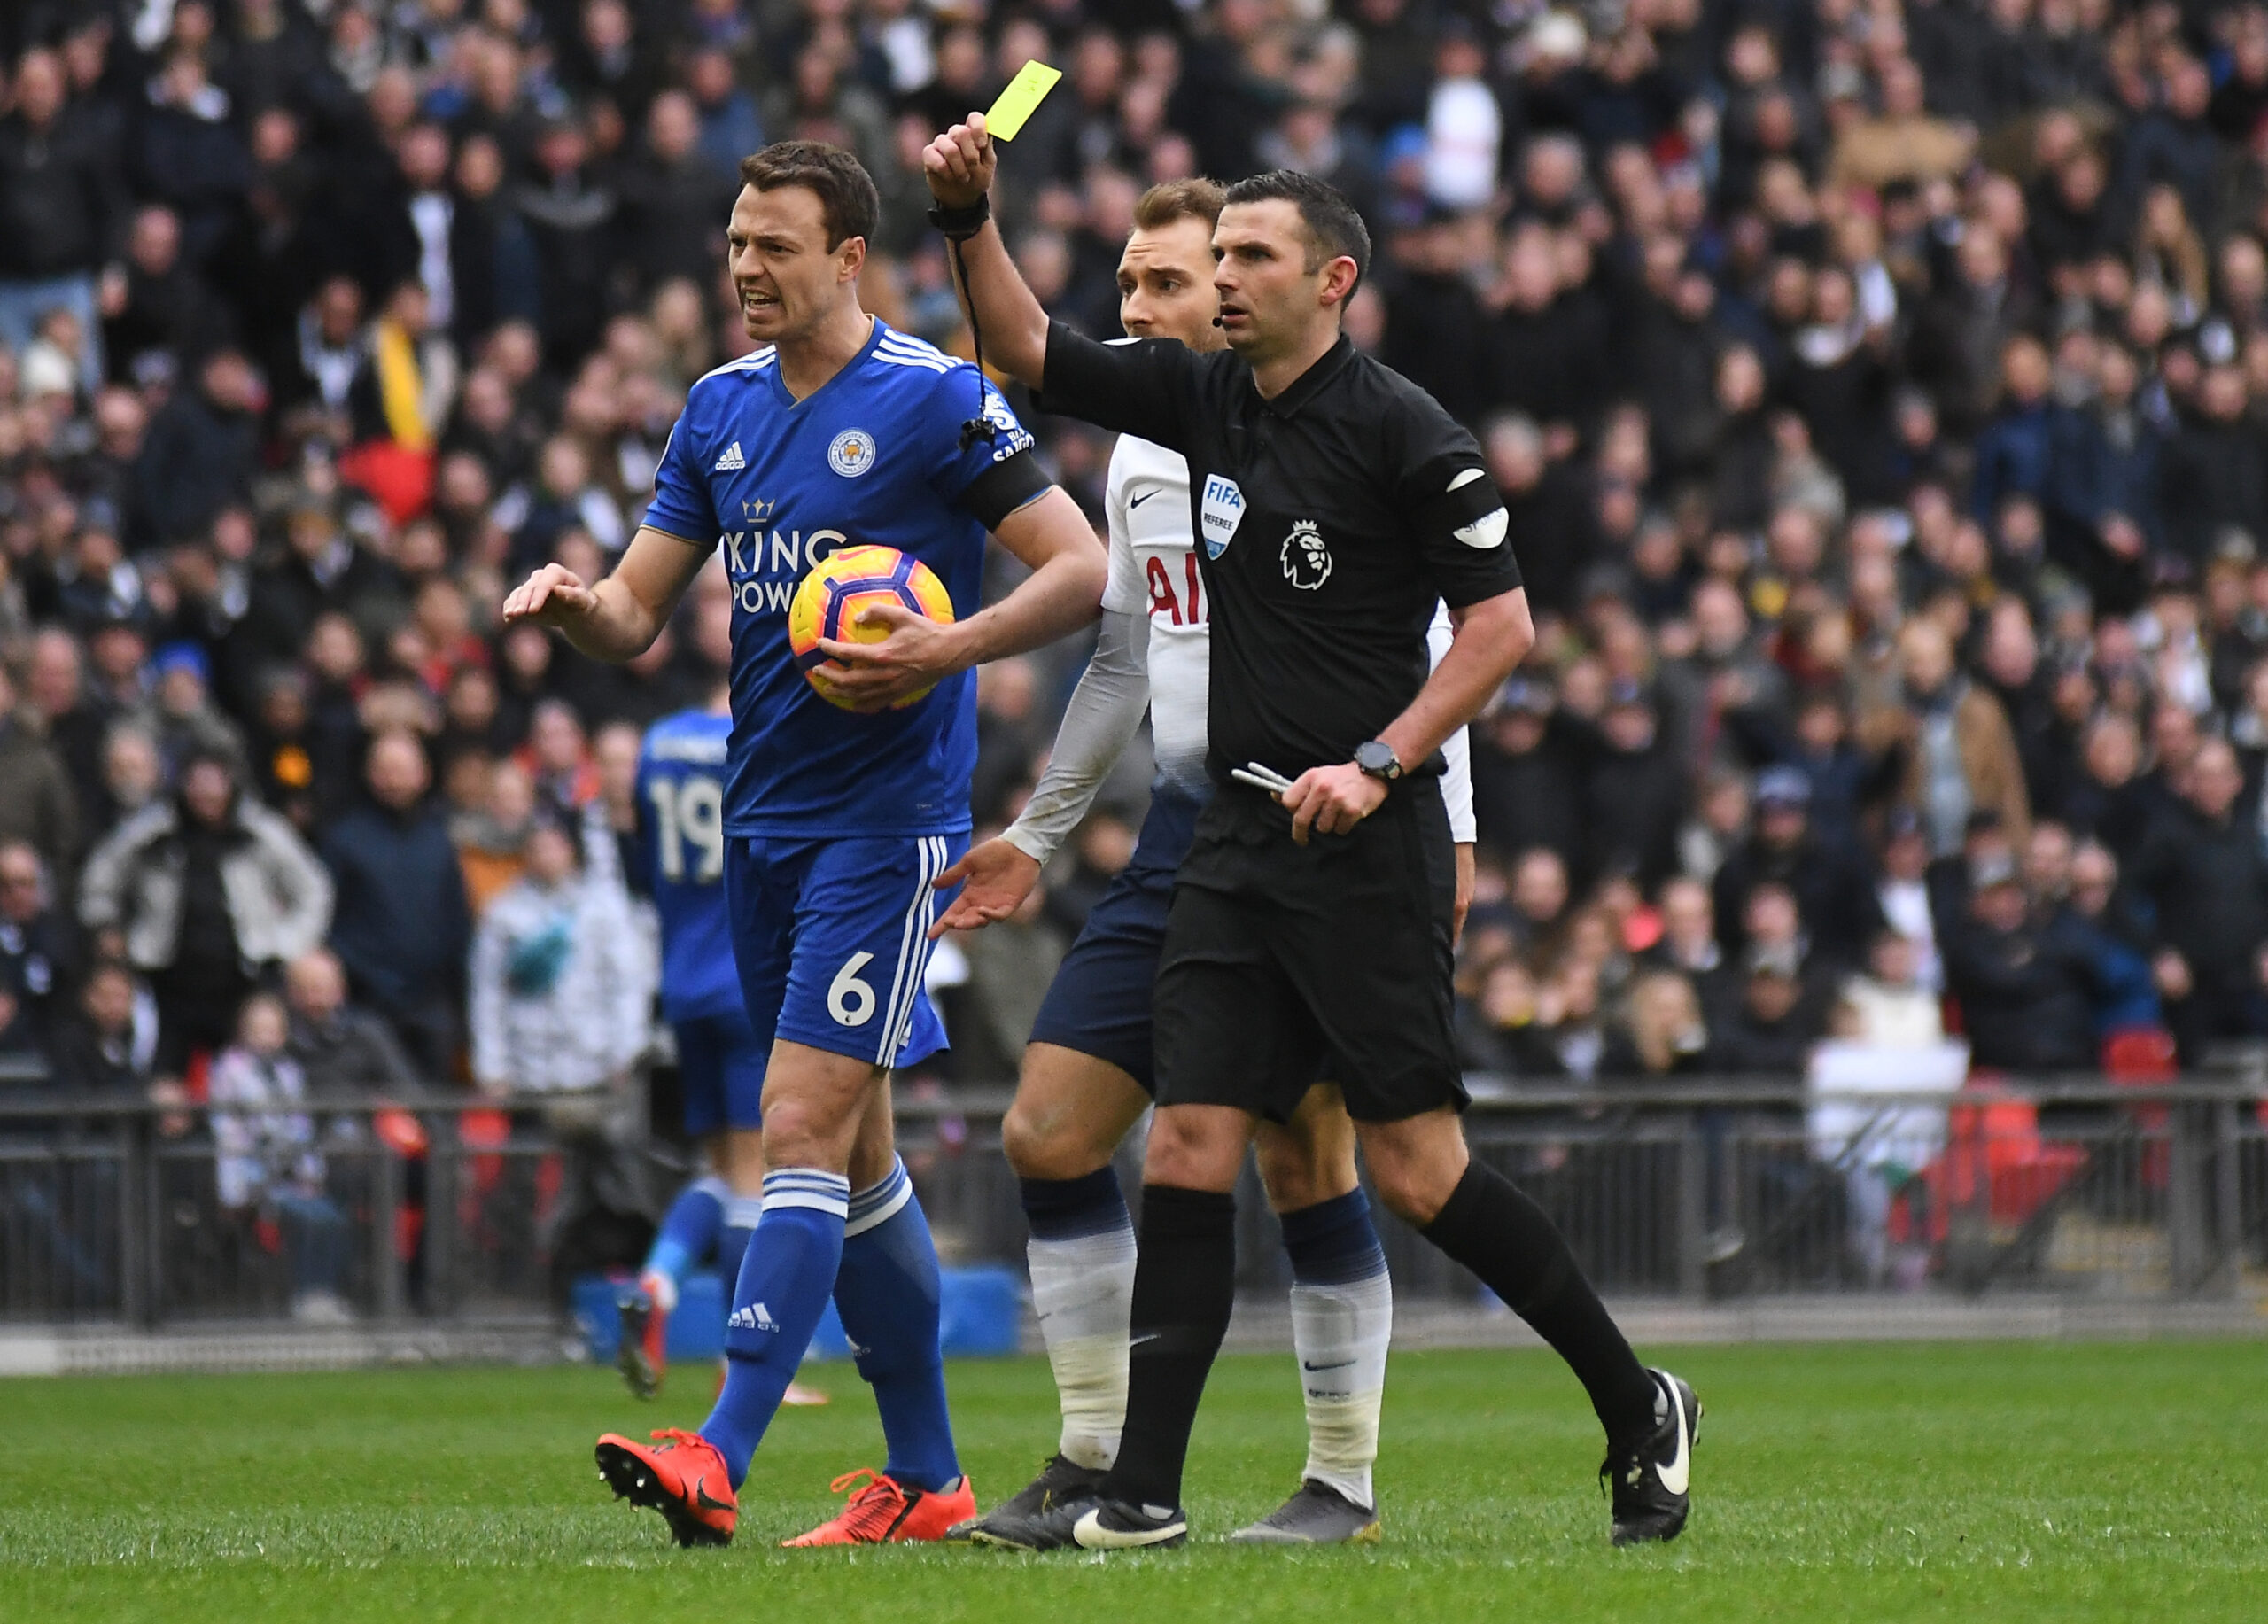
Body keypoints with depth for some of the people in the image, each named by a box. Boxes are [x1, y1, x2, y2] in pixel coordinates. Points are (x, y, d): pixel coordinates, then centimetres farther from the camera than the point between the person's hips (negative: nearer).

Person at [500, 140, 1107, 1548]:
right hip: (763, 818, 7)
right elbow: (637, 616, 13)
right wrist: (576, 603, -10)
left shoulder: (937, 401, -8)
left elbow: (1085, 570, -9)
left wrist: (947, 650, -23)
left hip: (887, 814, -7)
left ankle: (719, 1459, -23)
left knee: (804, 1127, -15)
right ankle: (927, 1479, 17)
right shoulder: (720, 410, 12)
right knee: (855, 1154, 11)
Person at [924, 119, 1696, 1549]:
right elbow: (1032, 349, 16)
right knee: (1190, 1146, -1)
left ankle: (1639, 1410, 9)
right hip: (1241, 838, 6)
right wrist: (972, 215, 1)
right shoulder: (1204, 399, 10)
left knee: (1417, 1168, -6)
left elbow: (1503, 622, -11)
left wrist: (1379, 763, -18)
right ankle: (1145, 1493, -2)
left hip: (1367, 842, -6)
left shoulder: (1401, 431, -9)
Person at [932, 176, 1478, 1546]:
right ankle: (1098, 1461, 8)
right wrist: (1038, 835, 27)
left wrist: (1446, 828, -18)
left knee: (1304, 1157, -6)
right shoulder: (1140, 453, 15)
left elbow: (1420, 638, -10)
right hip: (1187, 830, 8)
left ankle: (1346, 1482, 6)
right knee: (1049, 1132, 1)